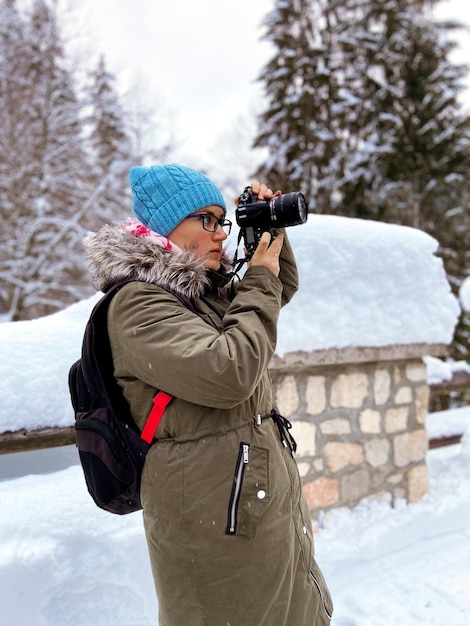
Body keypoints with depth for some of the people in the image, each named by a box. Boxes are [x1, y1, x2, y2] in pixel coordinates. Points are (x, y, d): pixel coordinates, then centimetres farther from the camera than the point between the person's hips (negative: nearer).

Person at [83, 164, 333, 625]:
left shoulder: (211, 290, 9)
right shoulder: (137, 302, -17)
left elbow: (284, 289, 25)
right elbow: (229, 373, -28)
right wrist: (260, 283, -15)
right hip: (216, 518, -9)